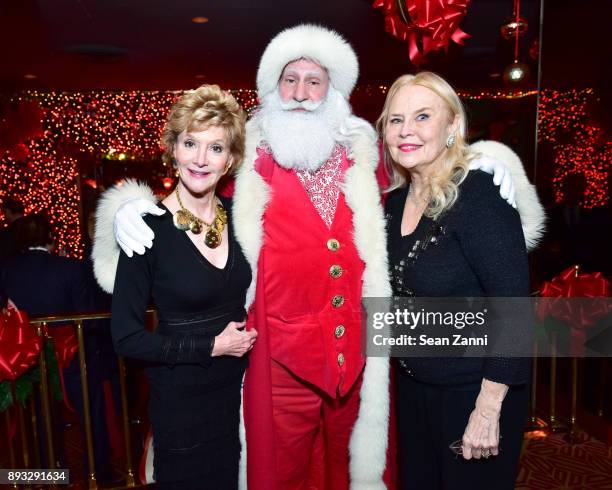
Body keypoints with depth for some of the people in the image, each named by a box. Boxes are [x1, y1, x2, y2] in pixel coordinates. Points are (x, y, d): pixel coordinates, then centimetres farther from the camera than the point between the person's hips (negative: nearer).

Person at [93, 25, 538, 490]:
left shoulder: (364, 150, 6)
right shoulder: (250, 155, 0)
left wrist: (483, 166, 5)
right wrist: (132, 211, -12)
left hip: (358, 346, 3)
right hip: (285, 347, -2)